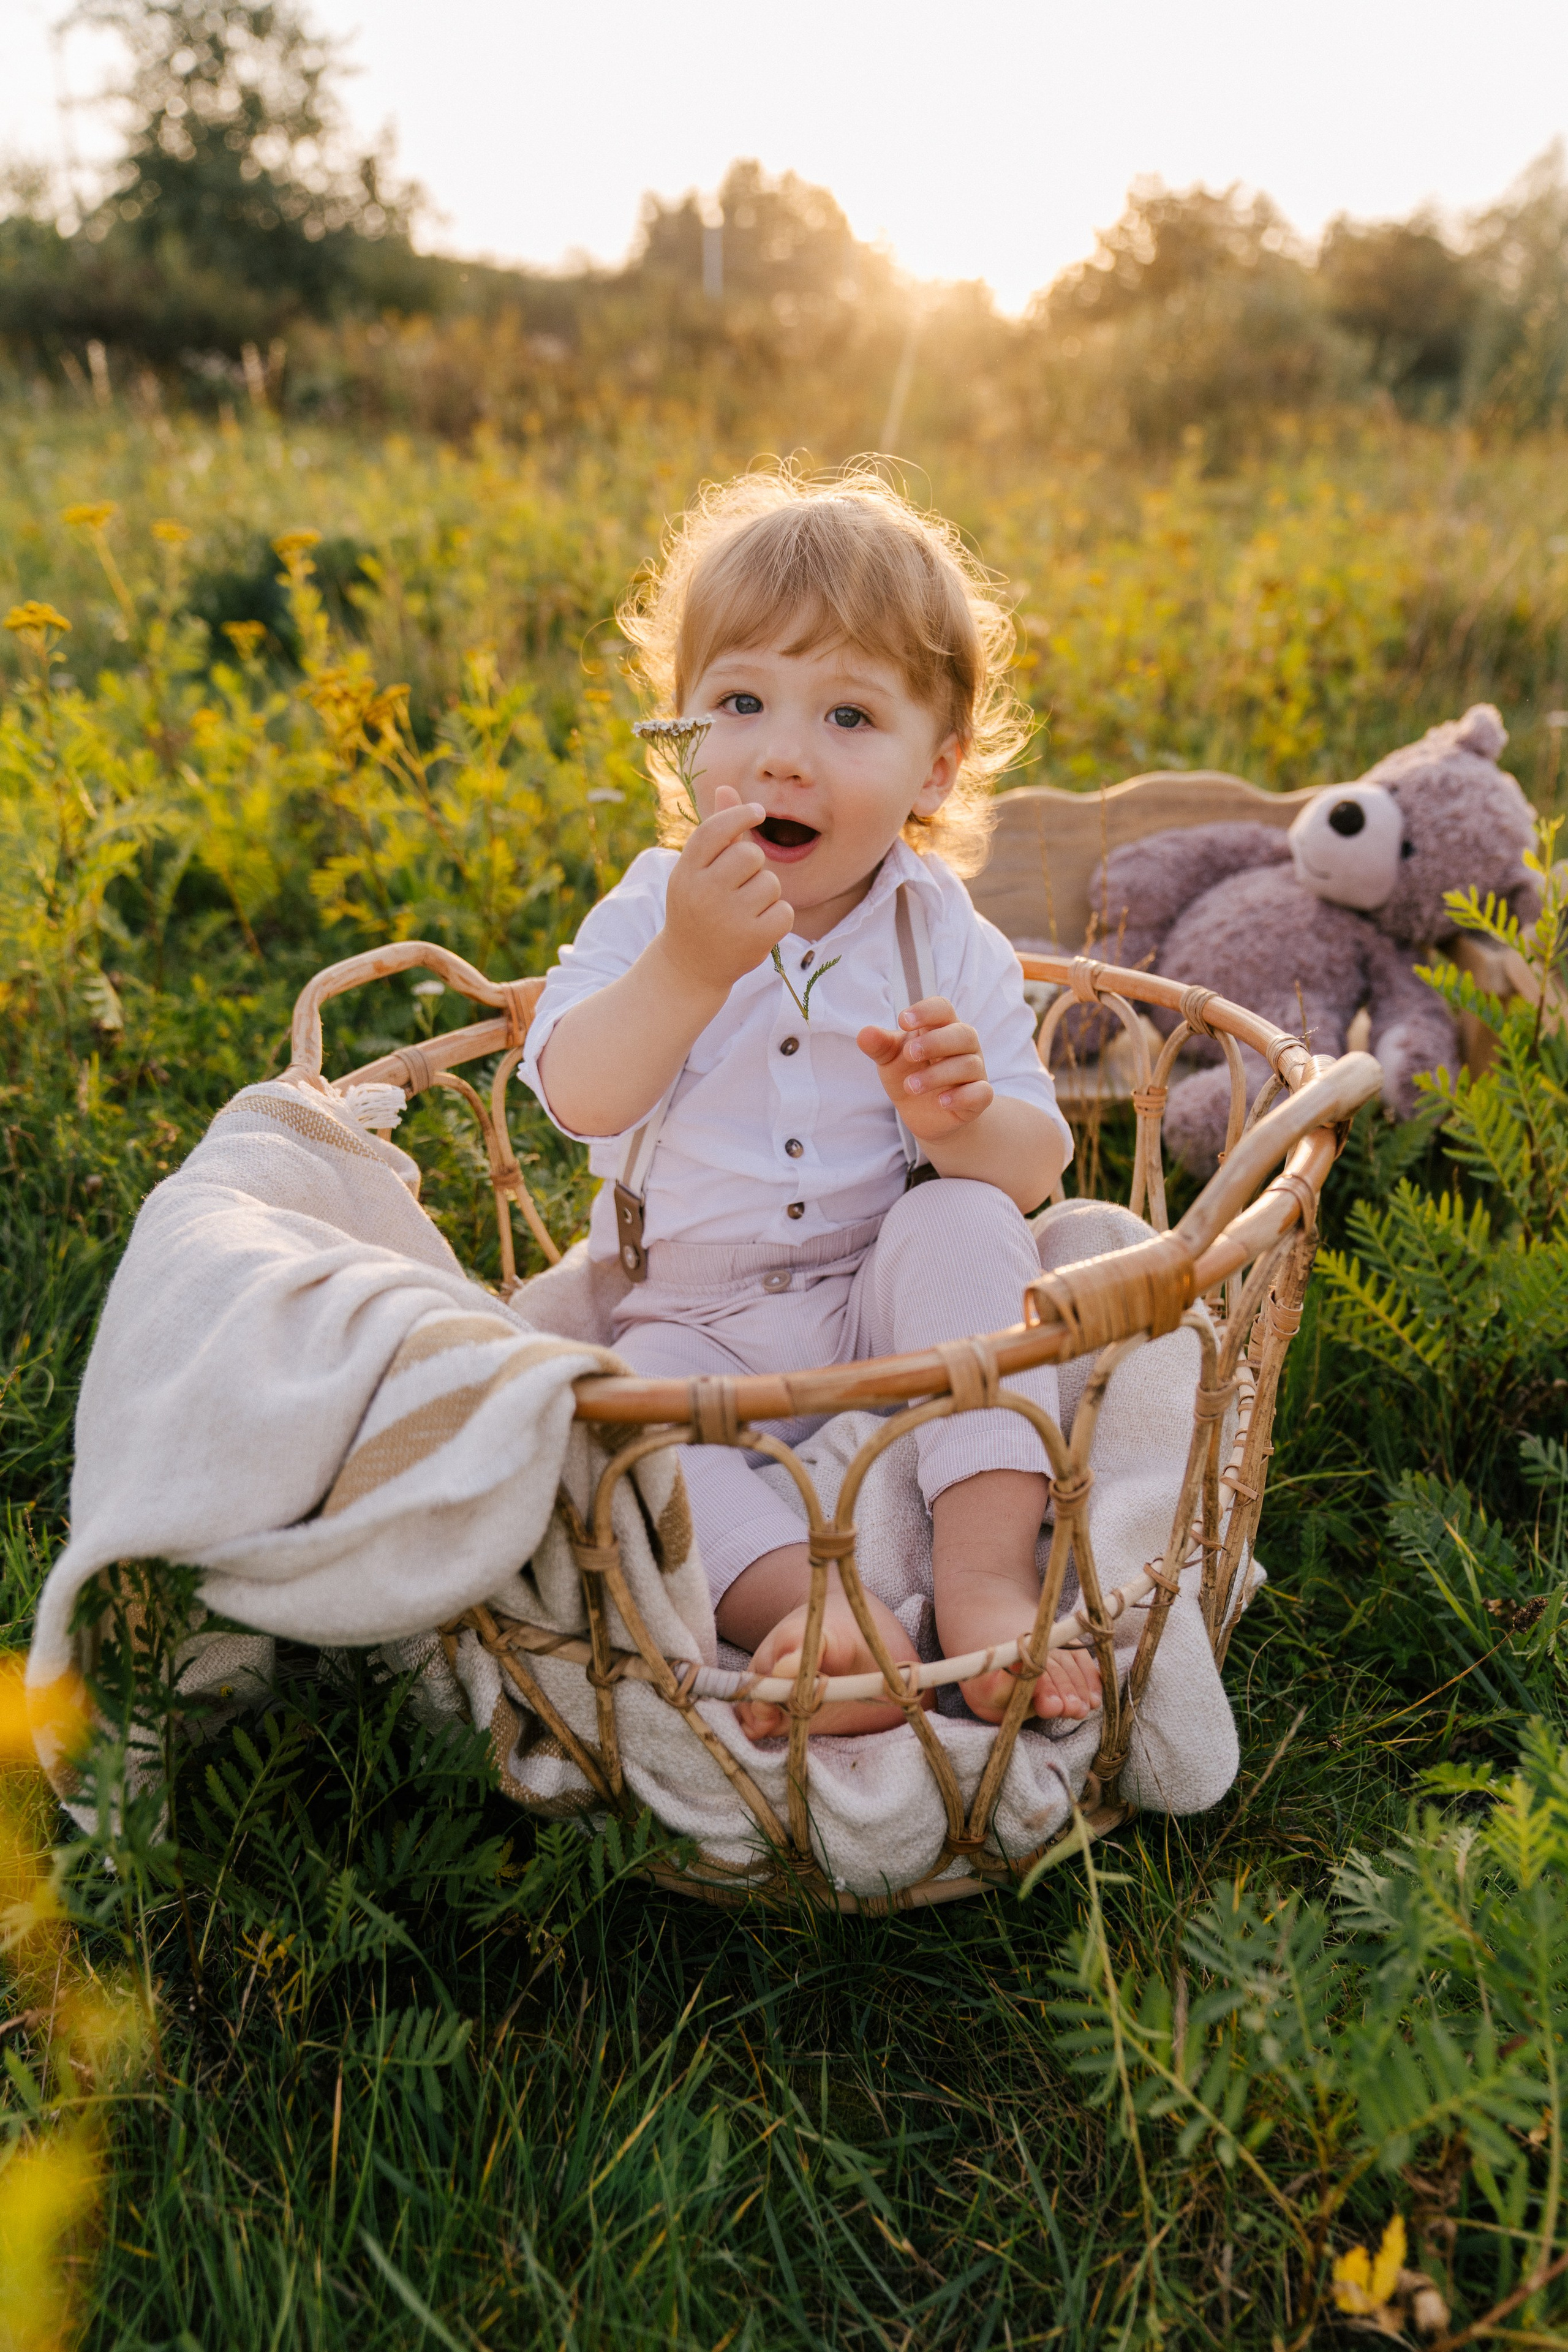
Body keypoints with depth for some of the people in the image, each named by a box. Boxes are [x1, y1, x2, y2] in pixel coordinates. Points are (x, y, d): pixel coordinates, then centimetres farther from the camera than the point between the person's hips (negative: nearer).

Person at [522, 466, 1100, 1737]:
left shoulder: (946, 939, -4)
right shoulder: (650, 912, -6)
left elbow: (1037, 1164, -7)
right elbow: (580, 1099, -23)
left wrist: (962, 1119, -31)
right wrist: (686, 967, -41)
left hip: (890, 1304, 1)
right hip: (698, 1329, 0)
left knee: (965, 1219, -29)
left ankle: (988, 1572, -29)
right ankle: (809, 1597, -31)